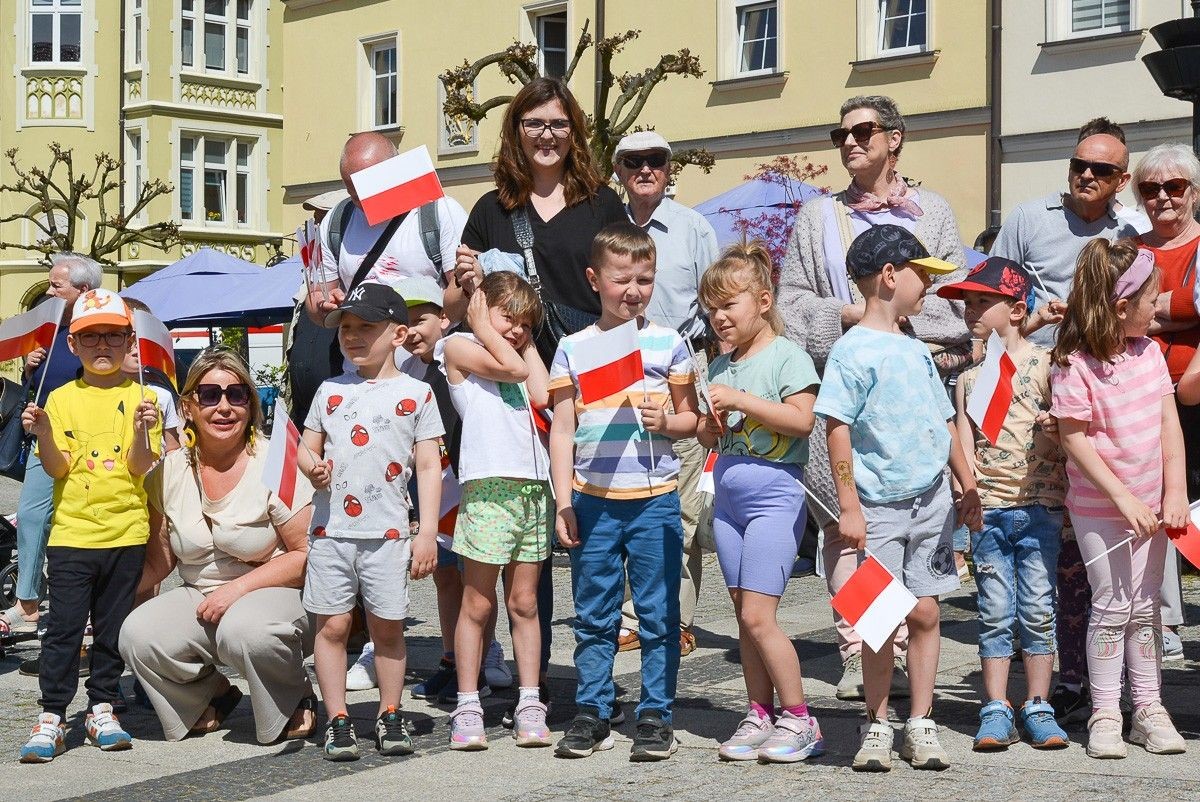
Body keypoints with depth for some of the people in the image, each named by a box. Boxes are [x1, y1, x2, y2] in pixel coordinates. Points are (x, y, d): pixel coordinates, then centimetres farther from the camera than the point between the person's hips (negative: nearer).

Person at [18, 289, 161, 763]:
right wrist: (43, 433, -19)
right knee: (64, 627, -3)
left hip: (125, 532, 0)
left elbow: (140, 467, -5)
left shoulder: (139, 398, 2)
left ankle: (102, 709, 20)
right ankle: (51, 717, 2)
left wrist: (143, 430, -23)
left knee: (113, 628, 8)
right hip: (72, 531, 0)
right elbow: (57, 467, -2)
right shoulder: (61, 399, 4)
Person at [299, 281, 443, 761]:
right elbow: (307, 446, 17)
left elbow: (429, 466, 2)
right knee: (332, 625, 2)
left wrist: (428, 532, -4)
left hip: (388, 531, -2)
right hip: (331, 528, 2)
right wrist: (312, 465, -8)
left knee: (387, 626, 5)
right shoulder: (330, 391, 12)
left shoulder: (416, 394, 3)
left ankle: (390, 717, 18)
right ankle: (338, 721, 8)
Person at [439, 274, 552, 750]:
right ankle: (467, 708, 4)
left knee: (524, 602, 7)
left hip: (533, 487, 6)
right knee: (478, 603, -1)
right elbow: (509, 367, -8)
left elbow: (542, 394, 5)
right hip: (487, 487, -6)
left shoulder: (516, 357, 23)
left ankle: (529, 706, 10)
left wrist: (527, 342, 13)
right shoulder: (458, 347, 5)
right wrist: (481, 323, 4)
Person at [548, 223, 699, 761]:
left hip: (655, 499, 0)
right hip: (592, 500, 1)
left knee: (659, 614, 3)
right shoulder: (573, 349, 6)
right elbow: (561, 430, 5)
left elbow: (690, 418, 11)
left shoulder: (668, 344, 6)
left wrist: (666, 421, -11)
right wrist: (563, 503, 0)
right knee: (593, 616, 7)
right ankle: (591, 713, 17)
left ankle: (656, 716, 11)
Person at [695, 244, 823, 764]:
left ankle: (799, 719, 1)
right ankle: (760, 716, 16)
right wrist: (712, 420, -4)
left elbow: (802, 420, -20)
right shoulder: (721, 366, 13)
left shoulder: (786, 356, -7)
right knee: (745, 615, 8)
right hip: (727, 497, 7)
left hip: (774, 495, -7)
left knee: (757, 616, -10)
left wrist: (741, 400, -19)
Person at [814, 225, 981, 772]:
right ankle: (877, 726, 14)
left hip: (931, 500, 5)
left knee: (924, 611, 6)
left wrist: (967, 485, 19)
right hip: (879, 506, -5)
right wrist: (848, 506, -15)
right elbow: (838, 429, -12)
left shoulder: (916, 351, 12)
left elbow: (944, 420, 19)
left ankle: (920, 724, 15)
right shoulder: (852, 351, -8)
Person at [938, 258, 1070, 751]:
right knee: (995, 614, 4)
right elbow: (965, 449, 7)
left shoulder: (1044, 365, 0)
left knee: (1038, 612, 2)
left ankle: (1038, 709, 11)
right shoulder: (969, 378, 12)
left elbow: (1059, 449, 1)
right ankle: (996, 712, 9)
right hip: (987, 509, 3)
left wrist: (1051, 432, -21)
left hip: (1039, 506, -2)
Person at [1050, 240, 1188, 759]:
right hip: (1099, 508, -5)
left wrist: (1175, 492, -6)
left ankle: (1149, 707, 21)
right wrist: (1123, 498, -20)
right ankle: (1104, 714, 12)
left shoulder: (1149, 352, 2)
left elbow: (1169, 424, 1)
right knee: (1112, 608, 1)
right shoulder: (1075, 366, -18)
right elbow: (1074, 439, -18)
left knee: (1145, 607, 12)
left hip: (1150, 504, 6)